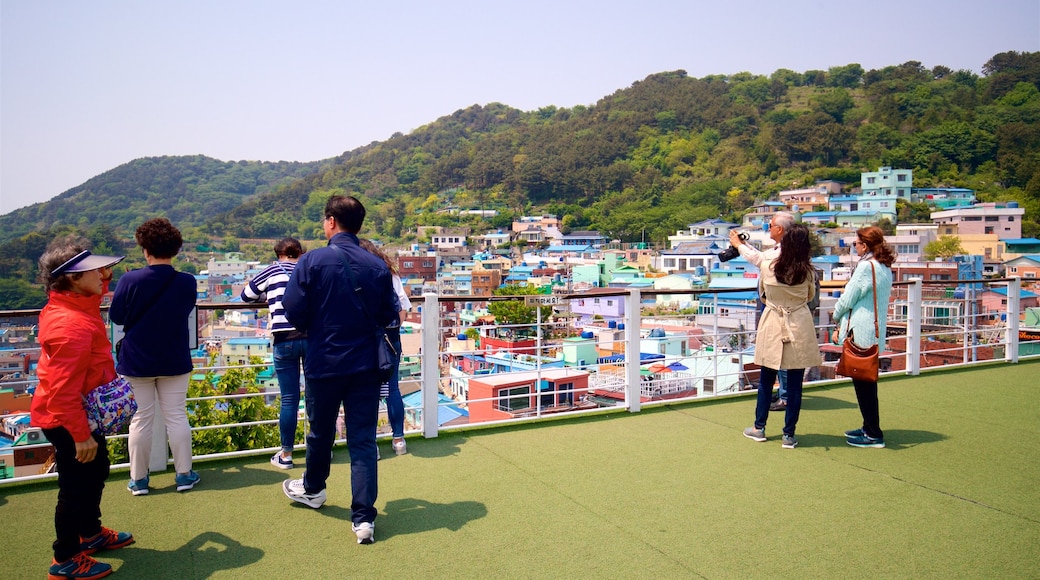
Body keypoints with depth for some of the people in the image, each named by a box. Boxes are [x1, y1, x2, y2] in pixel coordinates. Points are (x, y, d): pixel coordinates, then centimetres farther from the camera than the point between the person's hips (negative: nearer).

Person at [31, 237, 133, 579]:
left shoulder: (74, 305, -1)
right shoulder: (71, 325, -31)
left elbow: (94, 294, 29)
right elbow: (63, 390, -30)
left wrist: (105, 278, 11)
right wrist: (80, 435, -25)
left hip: (83, 413, 10)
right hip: (68, 421, -10)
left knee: (95, 473, 24)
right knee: (77, 486, 5)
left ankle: (91, 533, 44)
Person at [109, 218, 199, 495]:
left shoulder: (130, 281, -14)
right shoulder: (187, 282, -9)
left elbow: (116, 317, -3)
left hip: (136, 362, -1)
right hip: (175, 362, 1)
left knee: (140, 419, 8)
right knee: (176, 416, 9)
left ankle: (138, 479, 18)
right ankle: (184, 474, 16)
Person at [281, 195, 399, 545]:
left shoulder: (313, 261, -11)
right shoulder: (377, 267, -3)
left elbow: (293, 312, -11)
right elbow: (388, 316, 2)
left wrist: (314, 328, 10)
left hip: (324, 362, -1)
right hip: (365, 365, 1)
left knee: (321, 432, 20)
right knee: (363, 440, 5)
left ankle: (312, 489, 45)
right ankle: (364, 517, 5)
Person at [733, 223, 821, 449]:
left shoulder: (767, 267, -8)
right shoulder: (808, 272, -8)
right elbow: (810, 297, 10)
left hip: (772, 325, 1)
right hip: (799, 327, 0)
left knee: (766, 381, 13)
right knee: (794, 384, 6)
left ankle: (759, 428, 23)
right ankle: (788, 435, 11)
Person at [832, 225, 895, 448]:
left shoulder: (866, 266, -17)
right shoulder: (885, 267, 11)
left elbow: (848, 299, -14)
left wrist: (837, 316, 7)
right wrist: (842, 325, 12)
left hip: (860, 333, -9)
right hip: (875, 332, 9)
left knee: (863, 383, -1)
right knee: (867, 381, 17)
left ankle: (873, 435, 5)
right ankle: (870, 428, 26)